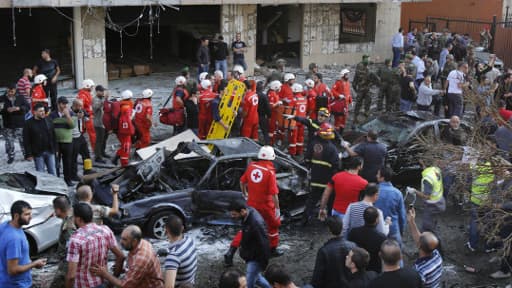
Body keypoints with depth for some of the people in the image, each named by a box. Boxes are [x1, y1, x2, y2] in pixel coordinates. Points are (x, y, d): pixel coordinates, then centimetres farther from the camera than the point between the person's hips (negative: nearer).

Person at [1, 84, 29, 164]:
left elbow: (28, 107, -5)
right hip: (8, 125, 0)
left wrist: (19, 108, -22)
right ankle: (10, 156, 18)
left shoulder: (20, 98, -2)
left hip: (20, 124, 0)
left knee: (23, 140, 7)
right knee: (9, 142, 5)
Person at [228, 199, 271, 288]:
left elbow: (263, 244, -28)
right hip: (249, 255, 9)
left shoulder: (256, 223, -35)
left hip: (256, 258, -9)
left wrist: (263, 263, -18)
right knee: (256, 278, 24)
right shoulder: (247, 215, -7)